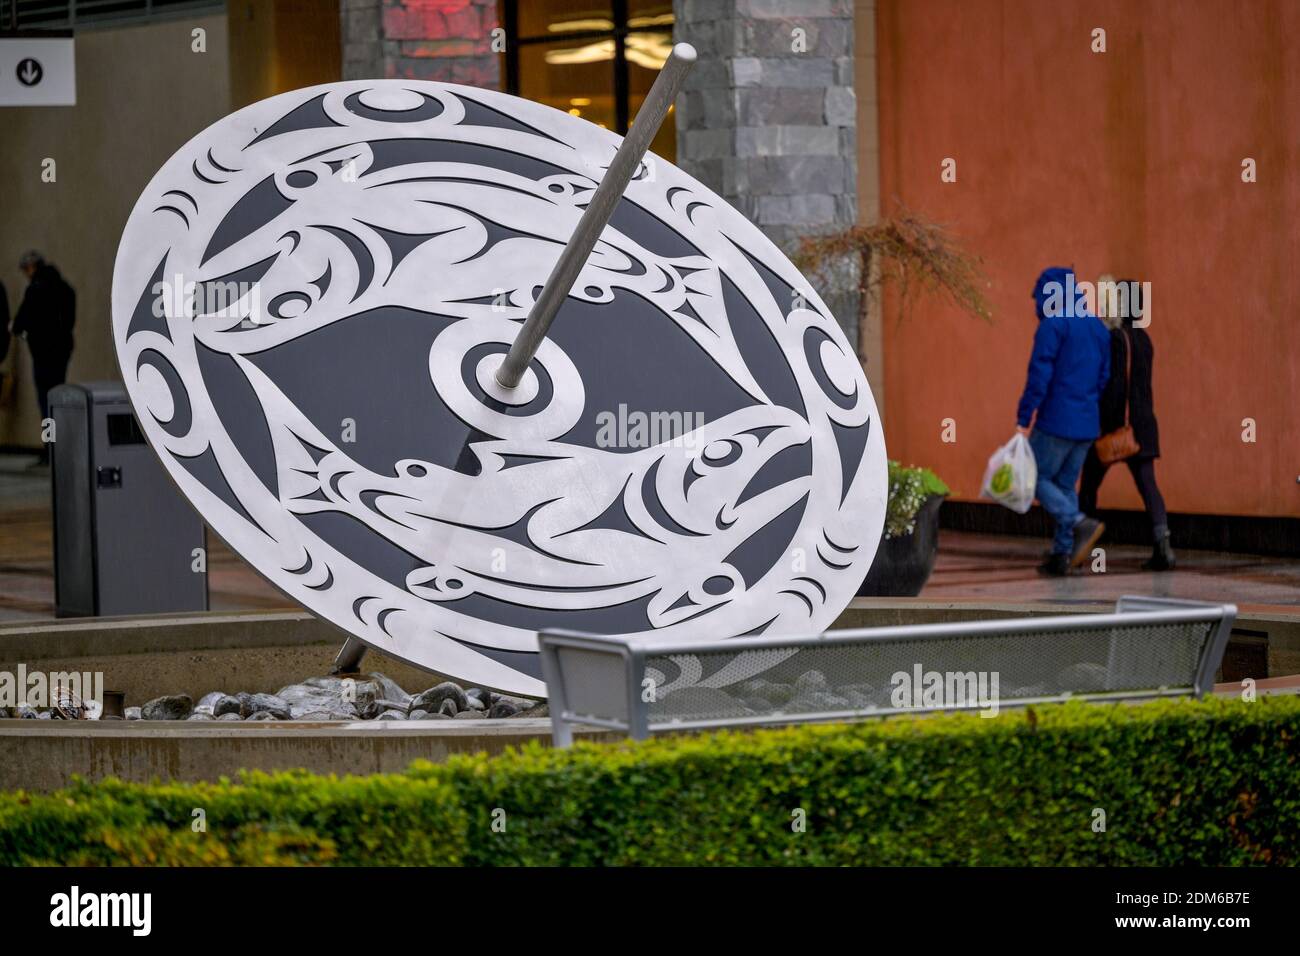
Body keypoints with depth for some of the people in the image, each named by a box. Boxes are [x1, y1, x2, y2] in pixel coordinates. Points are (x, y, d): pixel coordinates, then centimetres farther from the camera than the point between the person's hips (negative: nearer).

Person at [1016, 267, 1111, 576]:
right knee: (1066, 485, 13)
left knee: (1036, 479, 2)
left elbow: (1039, 376, -16)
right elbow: (1103, 376, 18)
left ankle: (1080, 523, -17)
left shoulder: (1053, 325, -11)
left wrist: (1024, 420, -14)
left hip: (1056, 422, -8)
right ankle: (1061, 555, 10)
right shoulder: (1098, 328, 14)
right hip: (1088, 424, 8)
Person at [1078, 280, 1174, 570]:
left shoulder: (1117, 338, -13)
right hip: (1144, 420, 7)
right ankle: (1163, 546, -18)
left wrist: (1104, 424, -19)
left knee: (1089, 484, 7)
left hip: (1115, 423, -7)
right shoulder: (1143, 338, 13)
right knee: (1147, 484, -2)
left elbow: (1114, 384, -20)